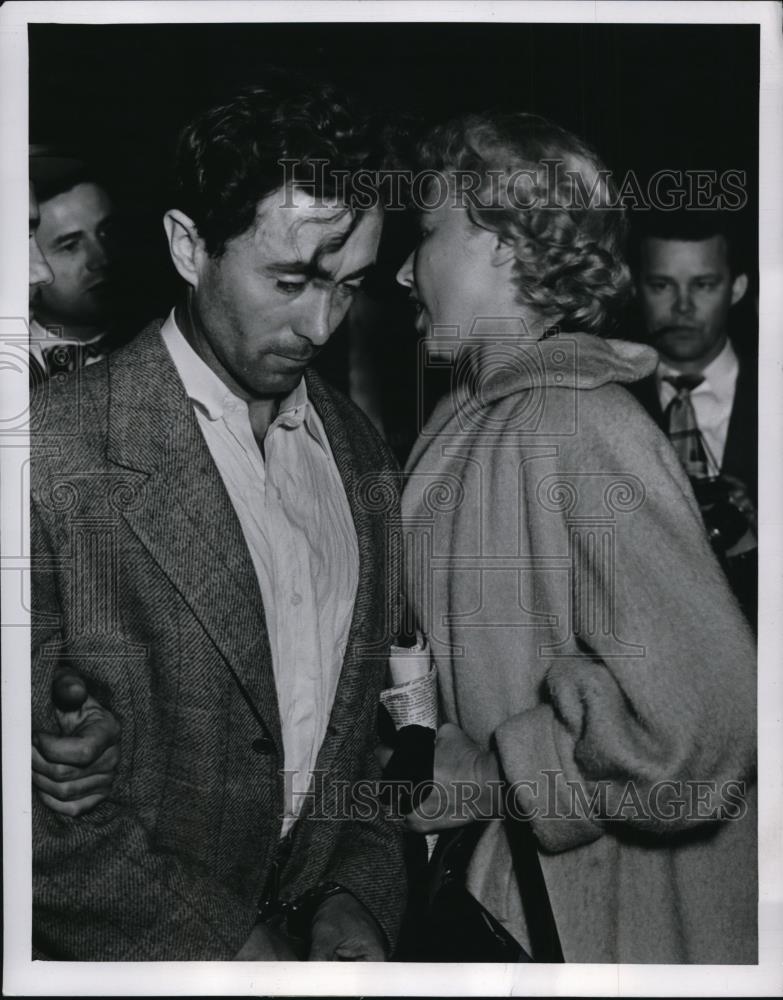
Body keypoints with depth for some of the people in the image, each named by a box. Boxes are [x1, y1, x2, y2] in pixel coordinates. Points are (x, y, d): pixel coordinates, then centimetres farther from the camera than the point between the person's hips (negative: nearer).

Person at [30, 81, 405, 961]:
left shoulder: (358, 451, 5)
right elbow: (30, 797, -13)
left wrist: (357, 898, 0)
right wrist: (236, 951, -13)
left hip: (315, 925, 5)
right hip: (130, 953, -5)